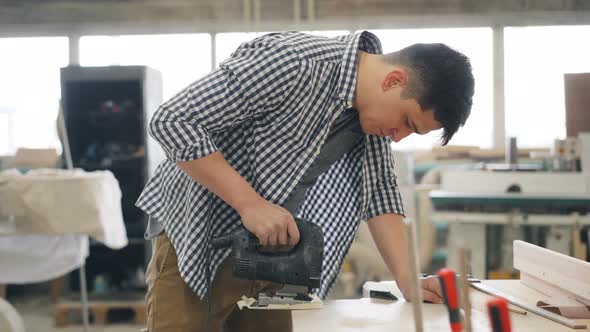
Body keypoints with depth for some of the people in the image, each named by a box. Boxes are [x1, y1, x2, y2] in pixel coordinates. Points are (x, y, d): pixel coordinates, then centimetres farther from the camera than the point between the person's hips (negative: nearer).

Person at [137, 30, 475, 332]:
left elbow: (380, 189, 6)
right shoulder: (290, 63, -26)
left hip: (269, 255, 7)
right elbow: (173, 121, -26)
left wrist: (406, 278, -6)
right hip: (196, 245, -6)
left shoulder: (375, 106, -2)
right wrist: (250, 204, -28)